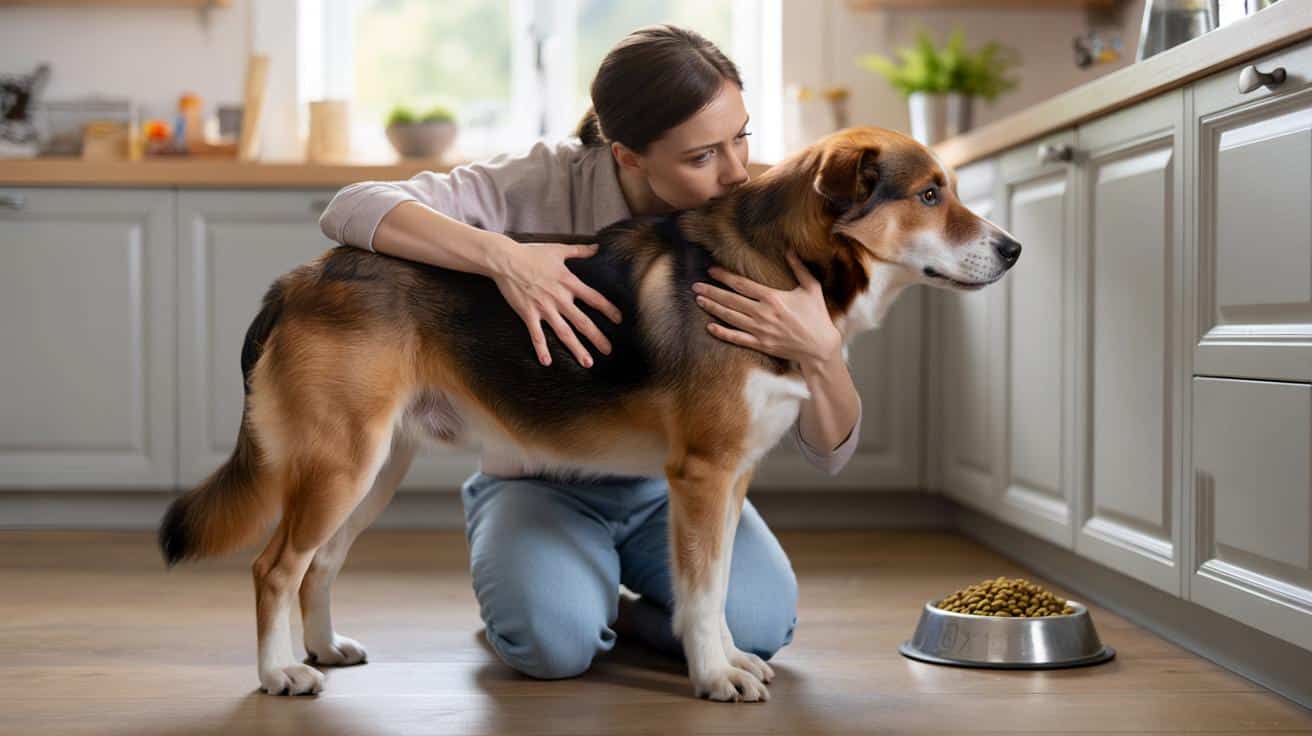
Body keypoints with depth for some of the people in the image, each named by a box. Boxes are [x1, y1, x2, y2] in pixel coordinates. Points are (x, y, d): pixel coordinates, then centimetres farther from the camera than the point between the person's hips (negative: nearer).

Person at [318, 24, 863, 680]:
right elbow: (352, 209, -26)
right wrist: (501, 255, -41)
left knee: (756, 626, -27)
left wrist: (819, 351, -37)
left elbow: (830, 452, -14)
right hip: (542, 482, -1)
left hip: (672, 483, 2)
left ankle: (612, 606, 5)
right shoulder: (546, 184, -18)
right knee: (555, 640, -30)